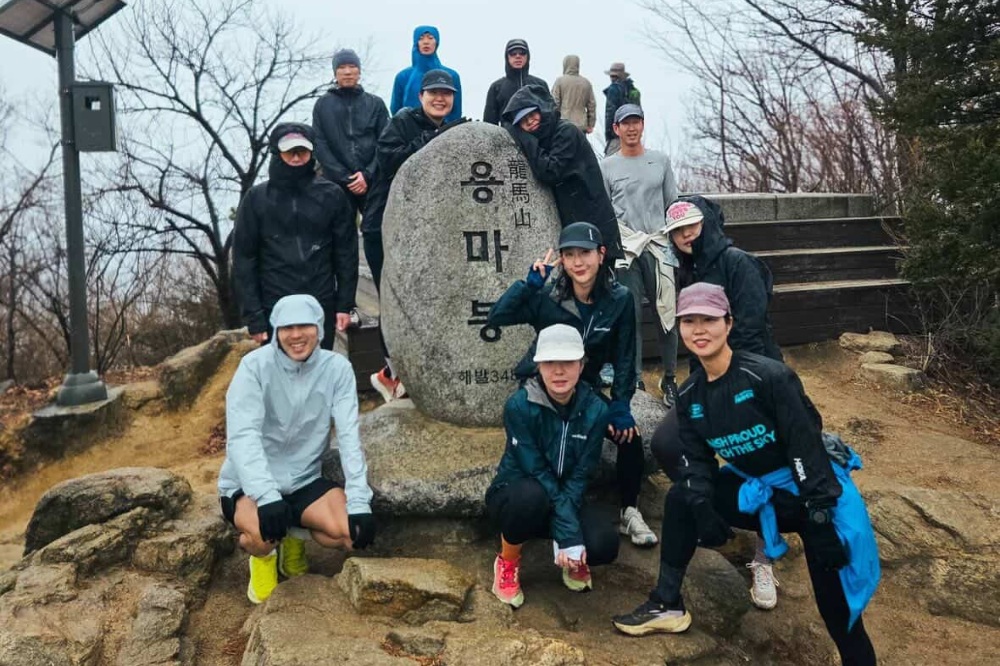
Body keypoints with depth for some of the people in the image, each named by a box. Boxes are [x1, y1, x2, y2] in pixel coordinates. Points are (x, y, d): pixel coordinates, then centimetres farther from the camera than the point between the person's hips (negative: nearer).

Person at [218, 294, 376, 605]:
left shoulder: (337, 368, -8)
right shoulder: (255, 366, -16)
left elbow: (348, 436, -13)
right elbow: (242, 436, -26)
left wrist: (359, 502, -24)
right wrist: (267, 496, -41)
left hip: (304, 480, 3)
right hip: (248, 483, -3)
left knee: (349, 530, -22)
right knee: (261, 534, -34)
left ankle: (295, 536, 14)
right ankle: (264, 553, 7)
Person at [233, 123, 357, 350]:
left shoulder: (332, 195, 3)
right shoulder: (256, 198, 1)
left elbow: (346, 252, 5)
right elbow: (244, 258, 1)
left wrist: (345, 304, 1)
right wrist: (253, 315, -5)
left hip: (322, 307, 1)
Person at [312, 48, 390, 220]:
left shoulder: (376, 103, 12)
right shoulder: (323, 105, 11)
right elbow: (319, 145, 3)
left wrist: (368, 175, -11)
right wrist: (345, 177, -9)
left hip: (373, 182, 0)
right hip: (337, 184, 0)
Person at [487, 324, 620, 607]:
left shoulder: (595, 409, -13)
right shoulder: (520, 405, -23)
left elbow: (580, 476, -14)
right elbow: (538, 473, -25)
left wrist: (571, 536, -27)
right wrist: (568, 534, -31)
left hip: (568, 498, 2)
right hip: (516, 494, -2)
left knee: (603, 544, -27)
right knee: (531, 496, -39)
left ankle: (574, 560, 11)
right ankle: (508, 562, -7)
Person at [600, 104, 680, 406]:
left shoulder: (661, 161, 12)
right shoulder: (607, 166, 6)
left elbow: (673, 205, 13)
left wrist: (677, 239, 7)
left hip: (658, 245, 2)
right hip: (625, 248, -2)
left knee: (667, 312, 1)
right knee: (631, 315, -2)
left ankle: (669, 378, 12)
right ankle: (635, 379, 6)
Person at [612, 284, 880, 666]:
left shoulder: (769, 376, -22)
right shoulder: (689, 396, -2)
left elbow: (807, 446, -23)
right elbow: (697, 459, 0)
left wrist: (819, 516, -26)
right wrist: (703, 509, -16)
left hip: (812, 488, -6)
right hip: (752, 488, 6)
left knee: (835, 602, -12)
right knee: (681, 499, -2)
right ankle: (667, 605, 9)